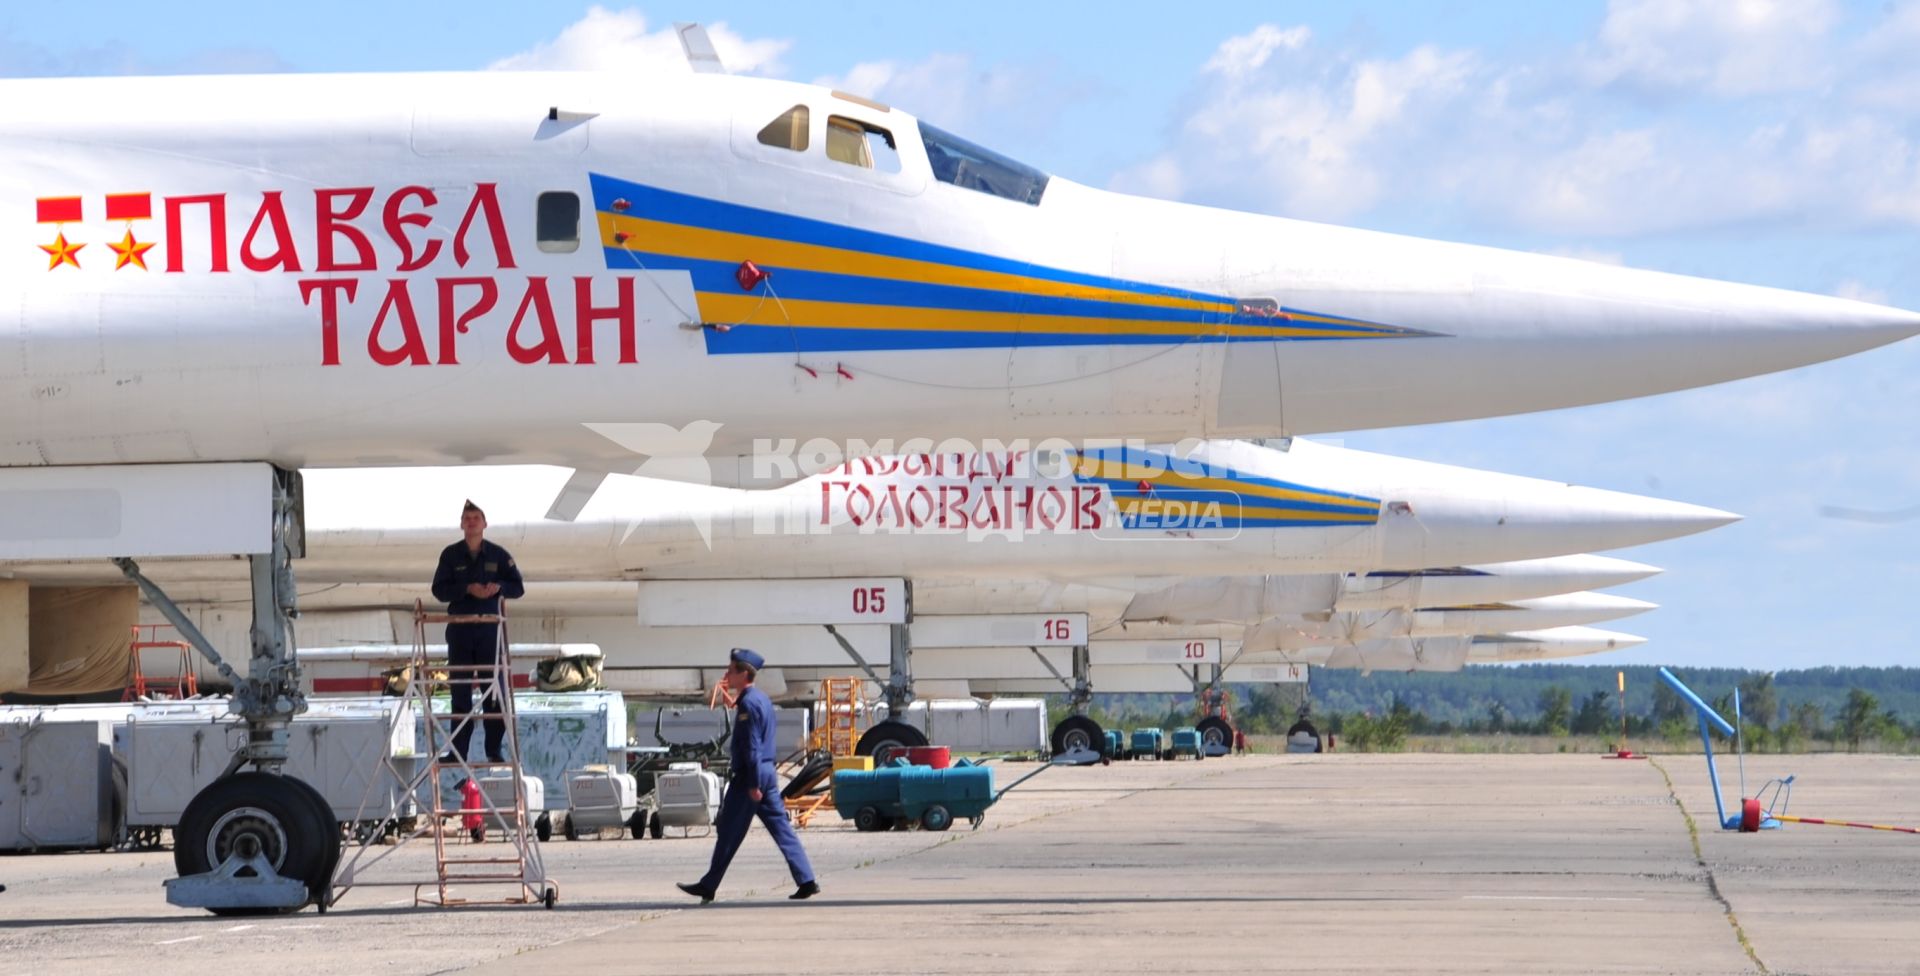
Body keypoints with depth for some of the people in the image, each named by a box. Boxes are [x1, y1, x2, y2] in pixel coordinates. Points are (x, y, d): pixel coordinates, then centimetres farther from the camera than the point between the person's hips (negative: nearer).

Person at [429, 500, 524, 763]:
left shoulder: (498, 555, 6)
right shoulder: (450, 555, 6)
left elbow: (518, 587, 6)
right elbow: (439, 590, -1)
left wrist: (499, 587, -15)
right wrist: (468, 589, -17)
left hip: (489, 627, 0)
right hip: (459, 628, 0)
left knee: (493, 688, -3)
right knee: (459, 690, 0)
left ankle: (495, 749, 0)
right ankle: (459, 749, 3)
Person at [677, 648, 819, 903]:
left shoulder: (749, 704, -16)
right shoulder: (762, 698, 14)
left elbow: (752, 746, -19)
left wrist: (753, 784, -20)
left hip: (750, 776, -9)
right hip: (767, 772, 9)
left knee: (728, 833, 0)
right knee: (781, 829, 6)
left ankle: (708, 886, 8)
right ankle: (806, 881, 0)